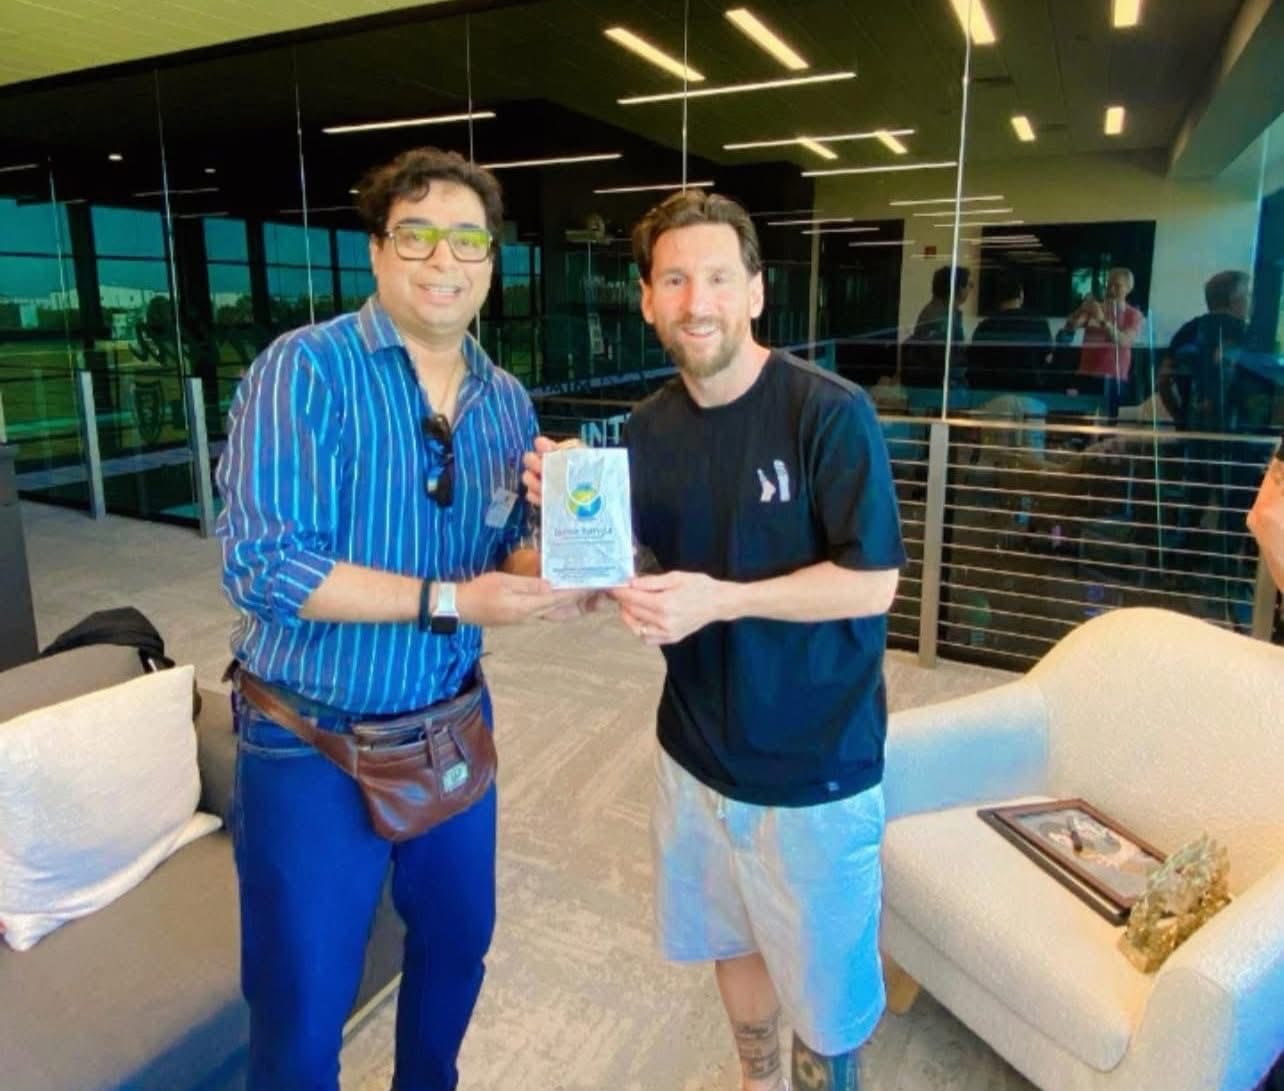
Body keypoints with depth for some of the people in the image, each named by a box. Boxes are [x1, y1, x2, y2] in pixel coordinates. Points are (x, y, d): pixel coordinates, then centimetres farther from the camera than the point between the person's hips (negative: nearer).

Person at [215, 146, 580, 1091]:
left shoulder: (508, 400, 2)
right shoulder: (306, 369, -16)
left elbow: (515, 557, 6)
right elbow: (260, 564, -23)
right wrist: (450, 601, -25)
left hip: (453, 729, 6)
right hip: (314, 745, -5)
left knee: (459, 942, 24)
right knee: (302, 1008, 12)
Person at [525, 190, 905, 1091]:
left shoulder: (831, 413, -18)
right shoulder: (651, 428, -1)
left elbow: (872, 582, -18)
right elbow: (623, 571, 5)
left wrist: (721, 598, -27)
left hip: (815, 761, -5)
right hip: (697, 746, 6)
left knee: (824, 979, 15)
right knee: (733, 943, 25)